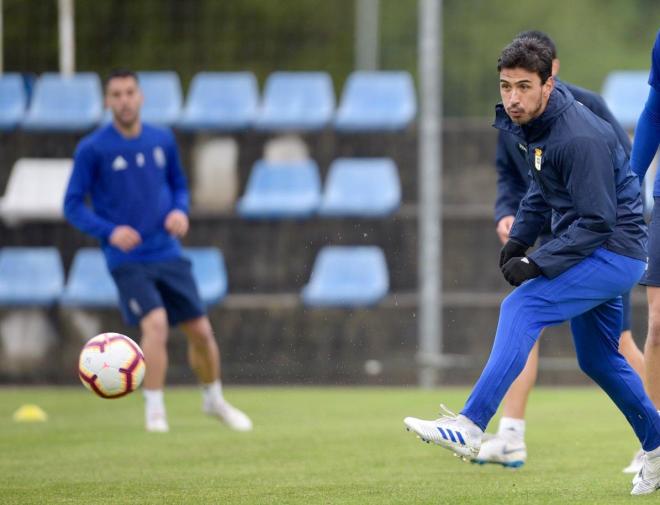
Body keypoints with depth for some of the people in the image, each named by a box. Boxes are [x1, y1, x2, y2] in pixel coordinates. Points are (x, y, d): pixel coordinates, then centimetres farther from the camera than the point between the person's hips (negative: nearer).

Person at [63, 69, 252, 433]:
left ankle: (214, 400, 31)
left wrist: (180, 211, -3)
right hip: (127, 261, -4)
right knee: (156, 325, -23)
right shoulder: (92, 150, -7)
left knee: (200, 331, 6)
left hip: (167, 254, 4)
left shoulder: (162, 140, 5)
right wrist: (109, 231, -19)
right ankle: (154, 410, -9)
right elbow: (73, 206, -4)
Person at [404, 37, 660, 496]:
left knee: (521, 308, -22)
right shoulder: (536, 123, 4)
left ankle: (471, 427, -30)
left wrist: (537, 264, -28)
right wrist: (519, 238, 7)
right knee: (598, 359, 18)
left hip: (614, 250, -10)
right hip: (589, 250, 10)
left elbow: (596, 221, -25)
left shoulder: (579, 139, -26)